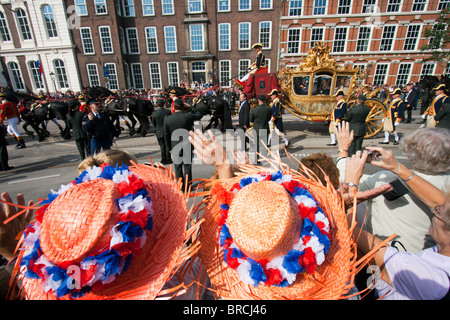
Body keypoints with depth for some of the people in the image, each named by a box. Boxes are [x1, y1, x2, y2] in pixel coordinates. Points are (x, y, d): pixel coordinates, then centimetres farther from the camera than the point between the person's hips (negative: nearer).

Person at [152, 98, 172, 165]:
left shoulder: (155, 113, -12)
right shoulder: (168, 111, -11)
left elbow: (153, 123, -1)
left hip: (159, 132, 0)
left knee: (162, 146, 9)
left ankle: (164, 160, 14)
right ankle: (168, 160, 16)